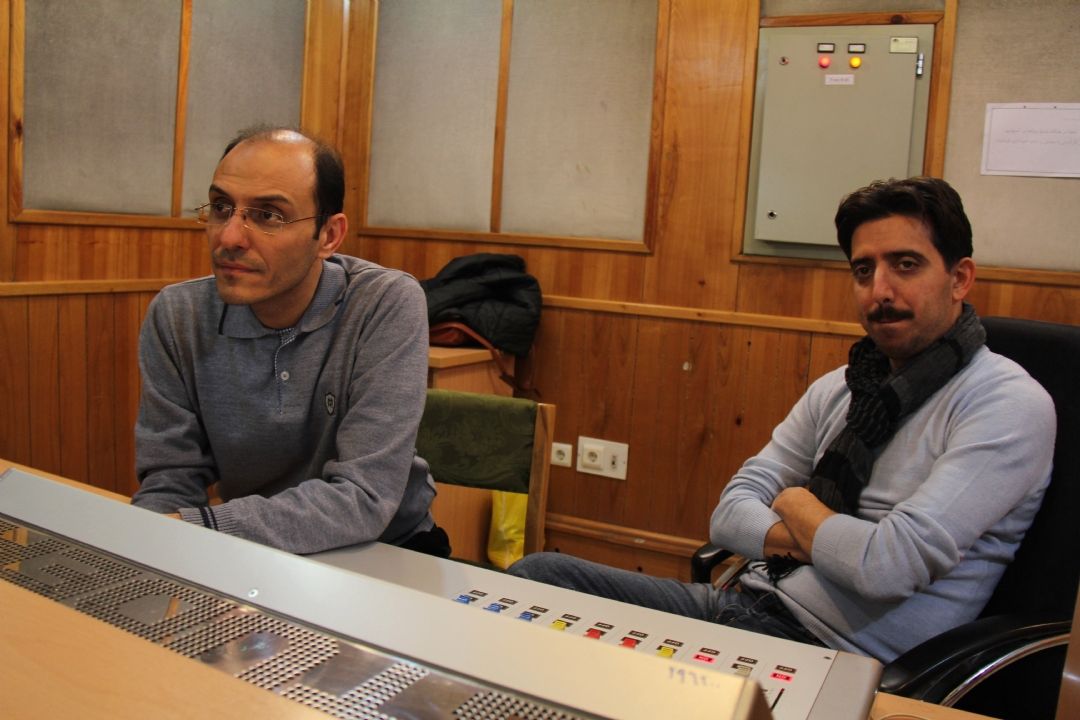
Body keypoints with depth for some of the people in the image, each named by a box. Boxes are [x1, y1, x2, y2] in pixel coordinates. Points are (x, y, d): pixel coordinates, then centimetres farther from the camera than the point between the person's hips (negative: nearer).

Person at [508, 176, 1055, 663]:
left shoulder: (1009, 404, -9)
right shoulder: (837, 389, 12)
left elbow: (889, 569, -21)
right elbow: (730, 513, 8)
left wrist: (798, 508, -2)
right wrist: (826, 539, -11)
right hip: (744, 604, 7)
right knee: (540, 573, -8)